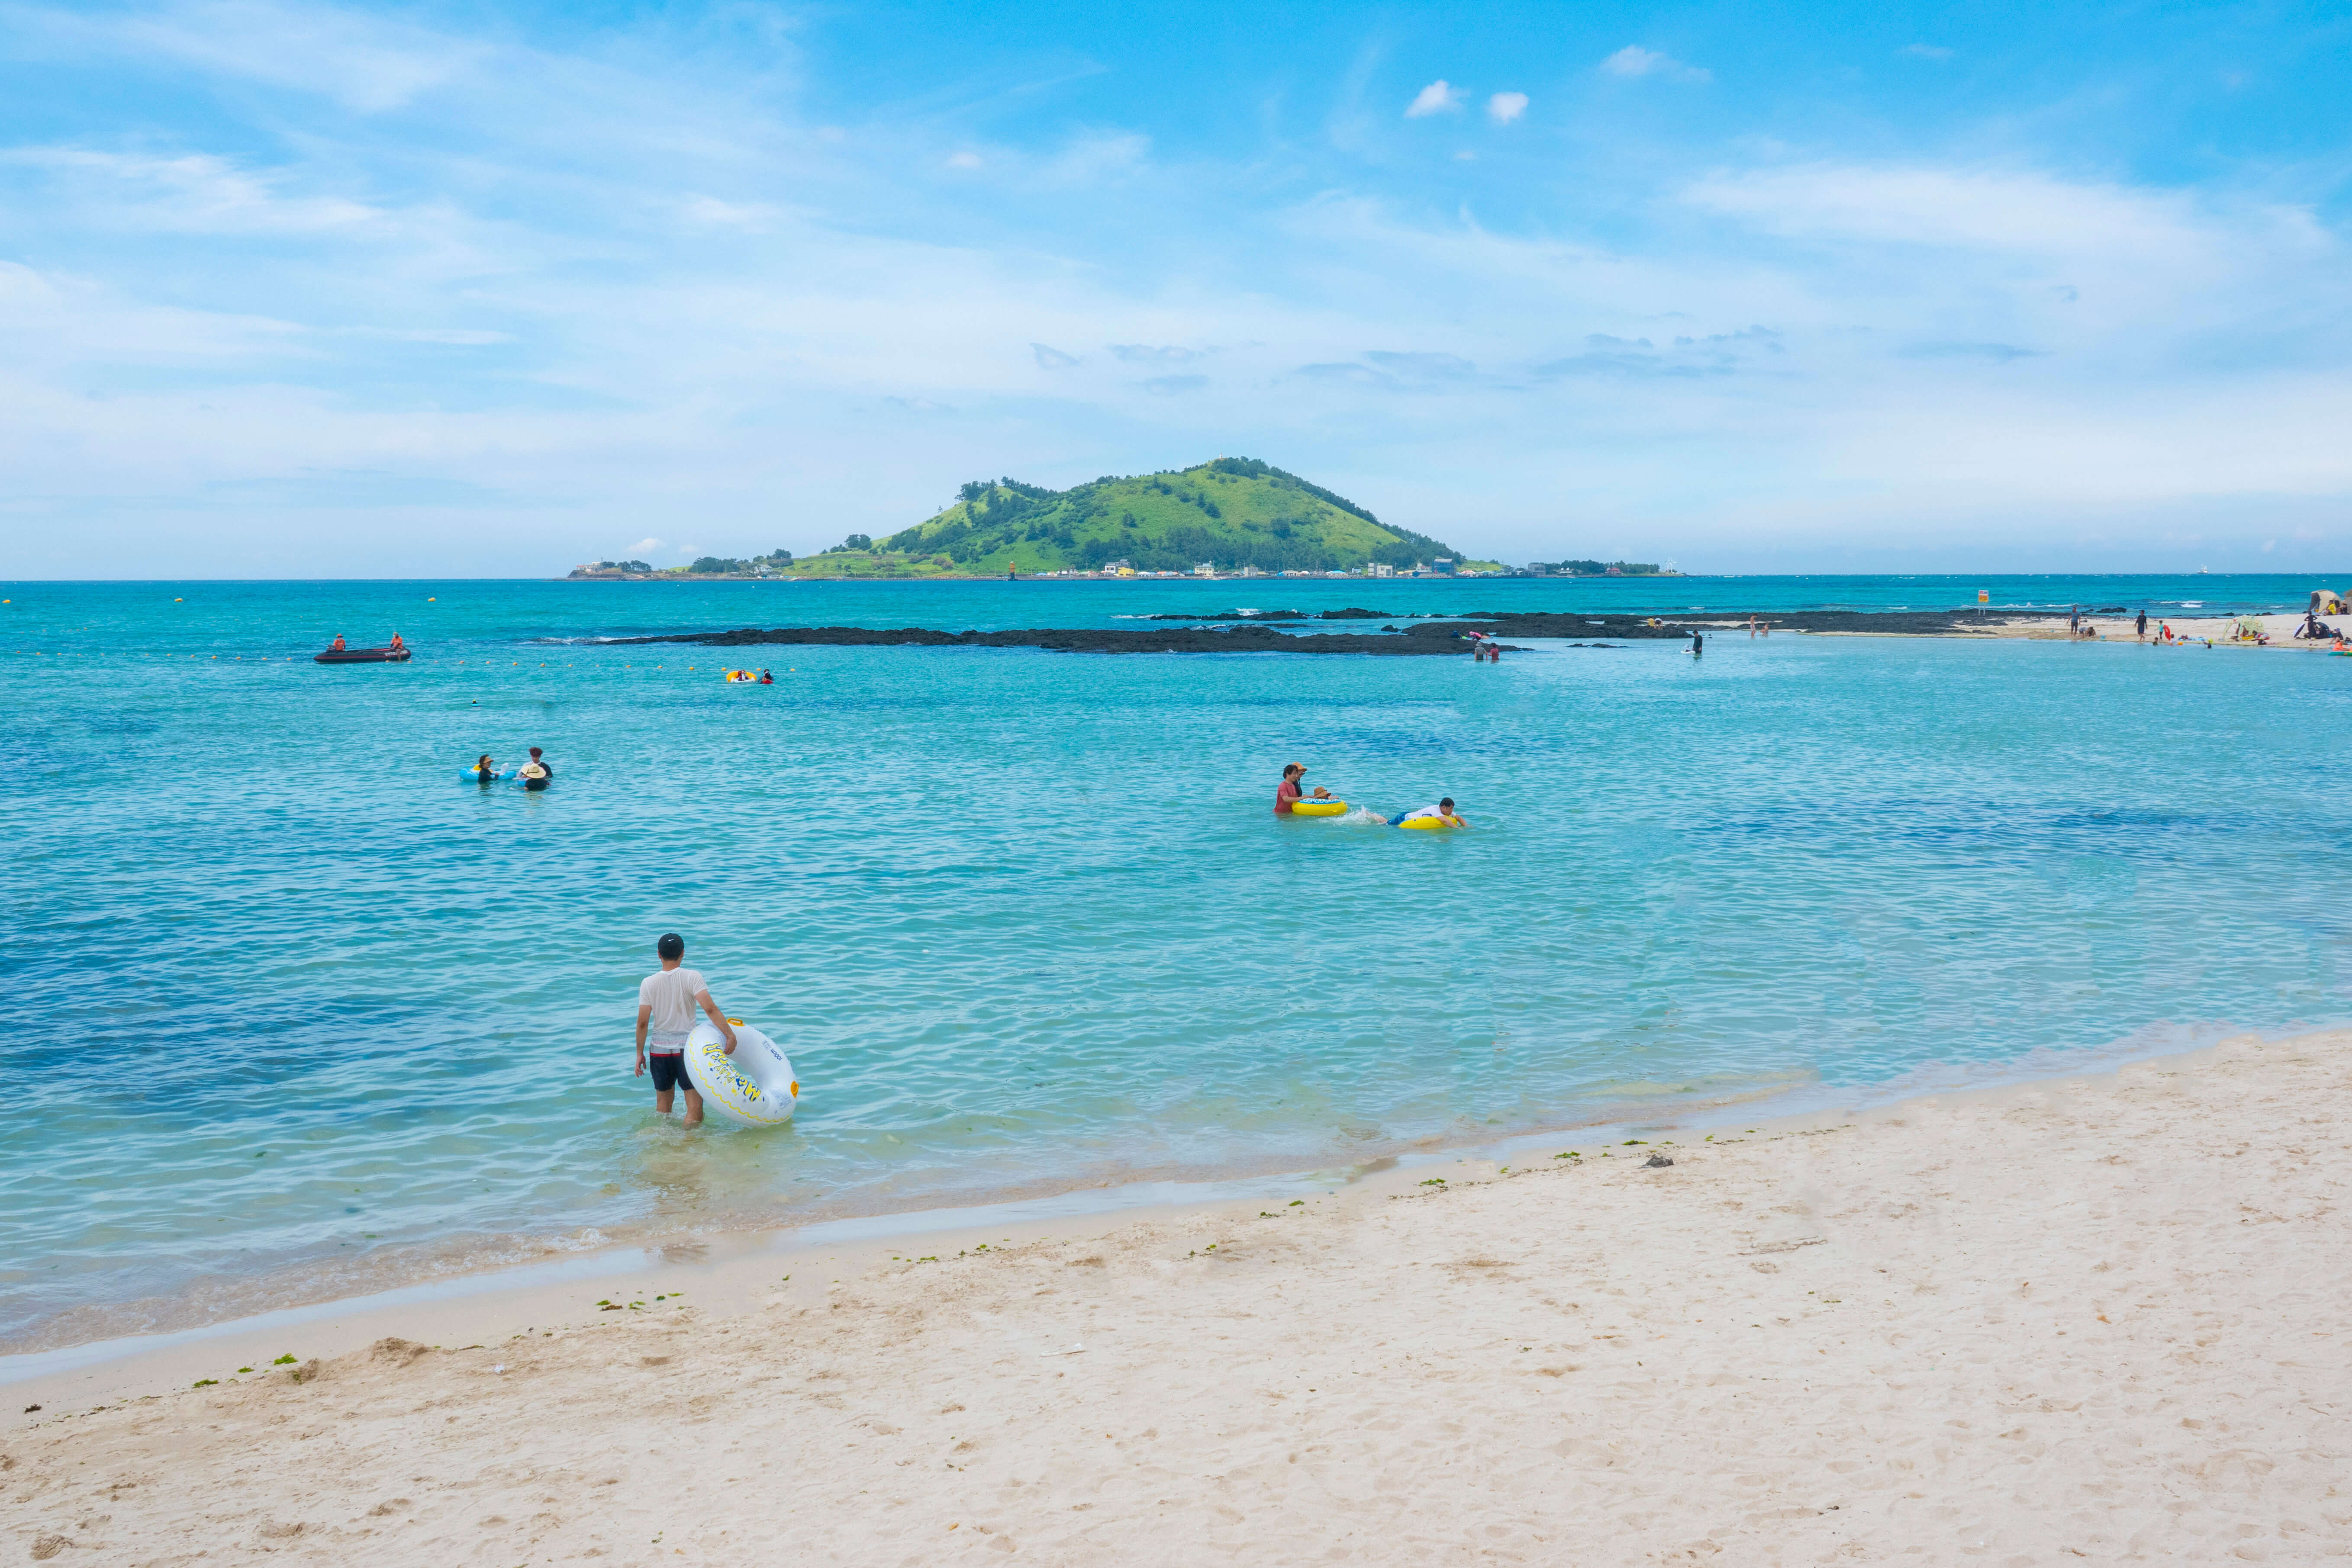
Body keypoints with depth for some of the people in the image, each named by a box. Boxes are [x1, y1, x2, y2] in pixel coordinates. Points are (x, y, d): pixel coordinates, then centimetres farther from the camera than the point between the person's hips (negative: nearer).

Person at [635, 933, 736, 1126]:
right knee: (695, 1102, 1)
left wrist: (640, 1053, 5)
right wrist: (730, 1034, -18)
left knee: (663, 1100, 19)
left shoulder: (648, 983, -3)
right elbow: (710, 1009, -20)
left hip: (659, 1048, 3)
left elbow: (643, 1022, -4)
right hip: (687, 1046, -3)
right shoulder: (692, 978, -10)